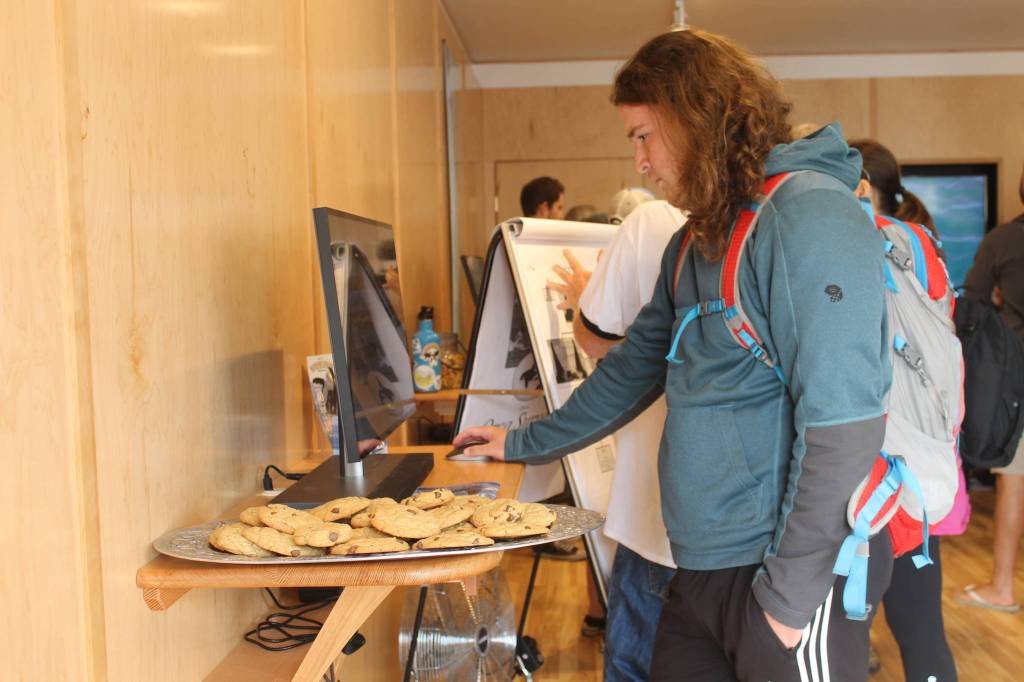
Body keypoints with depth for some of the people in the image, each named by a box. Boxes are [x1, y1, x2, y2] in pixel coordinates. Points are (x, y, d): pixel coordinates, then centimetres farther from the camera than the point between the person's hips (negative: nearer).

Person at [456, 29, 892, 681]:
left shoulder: (810, 216, -16)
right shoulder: (698, 239, 13)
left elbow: (844, 422, -21)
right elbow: (636, 366, 20)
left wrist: (791, 592, -18)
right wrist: (526, 444, 23)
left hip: (792, 575, -8)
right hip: (703, 562, 8)